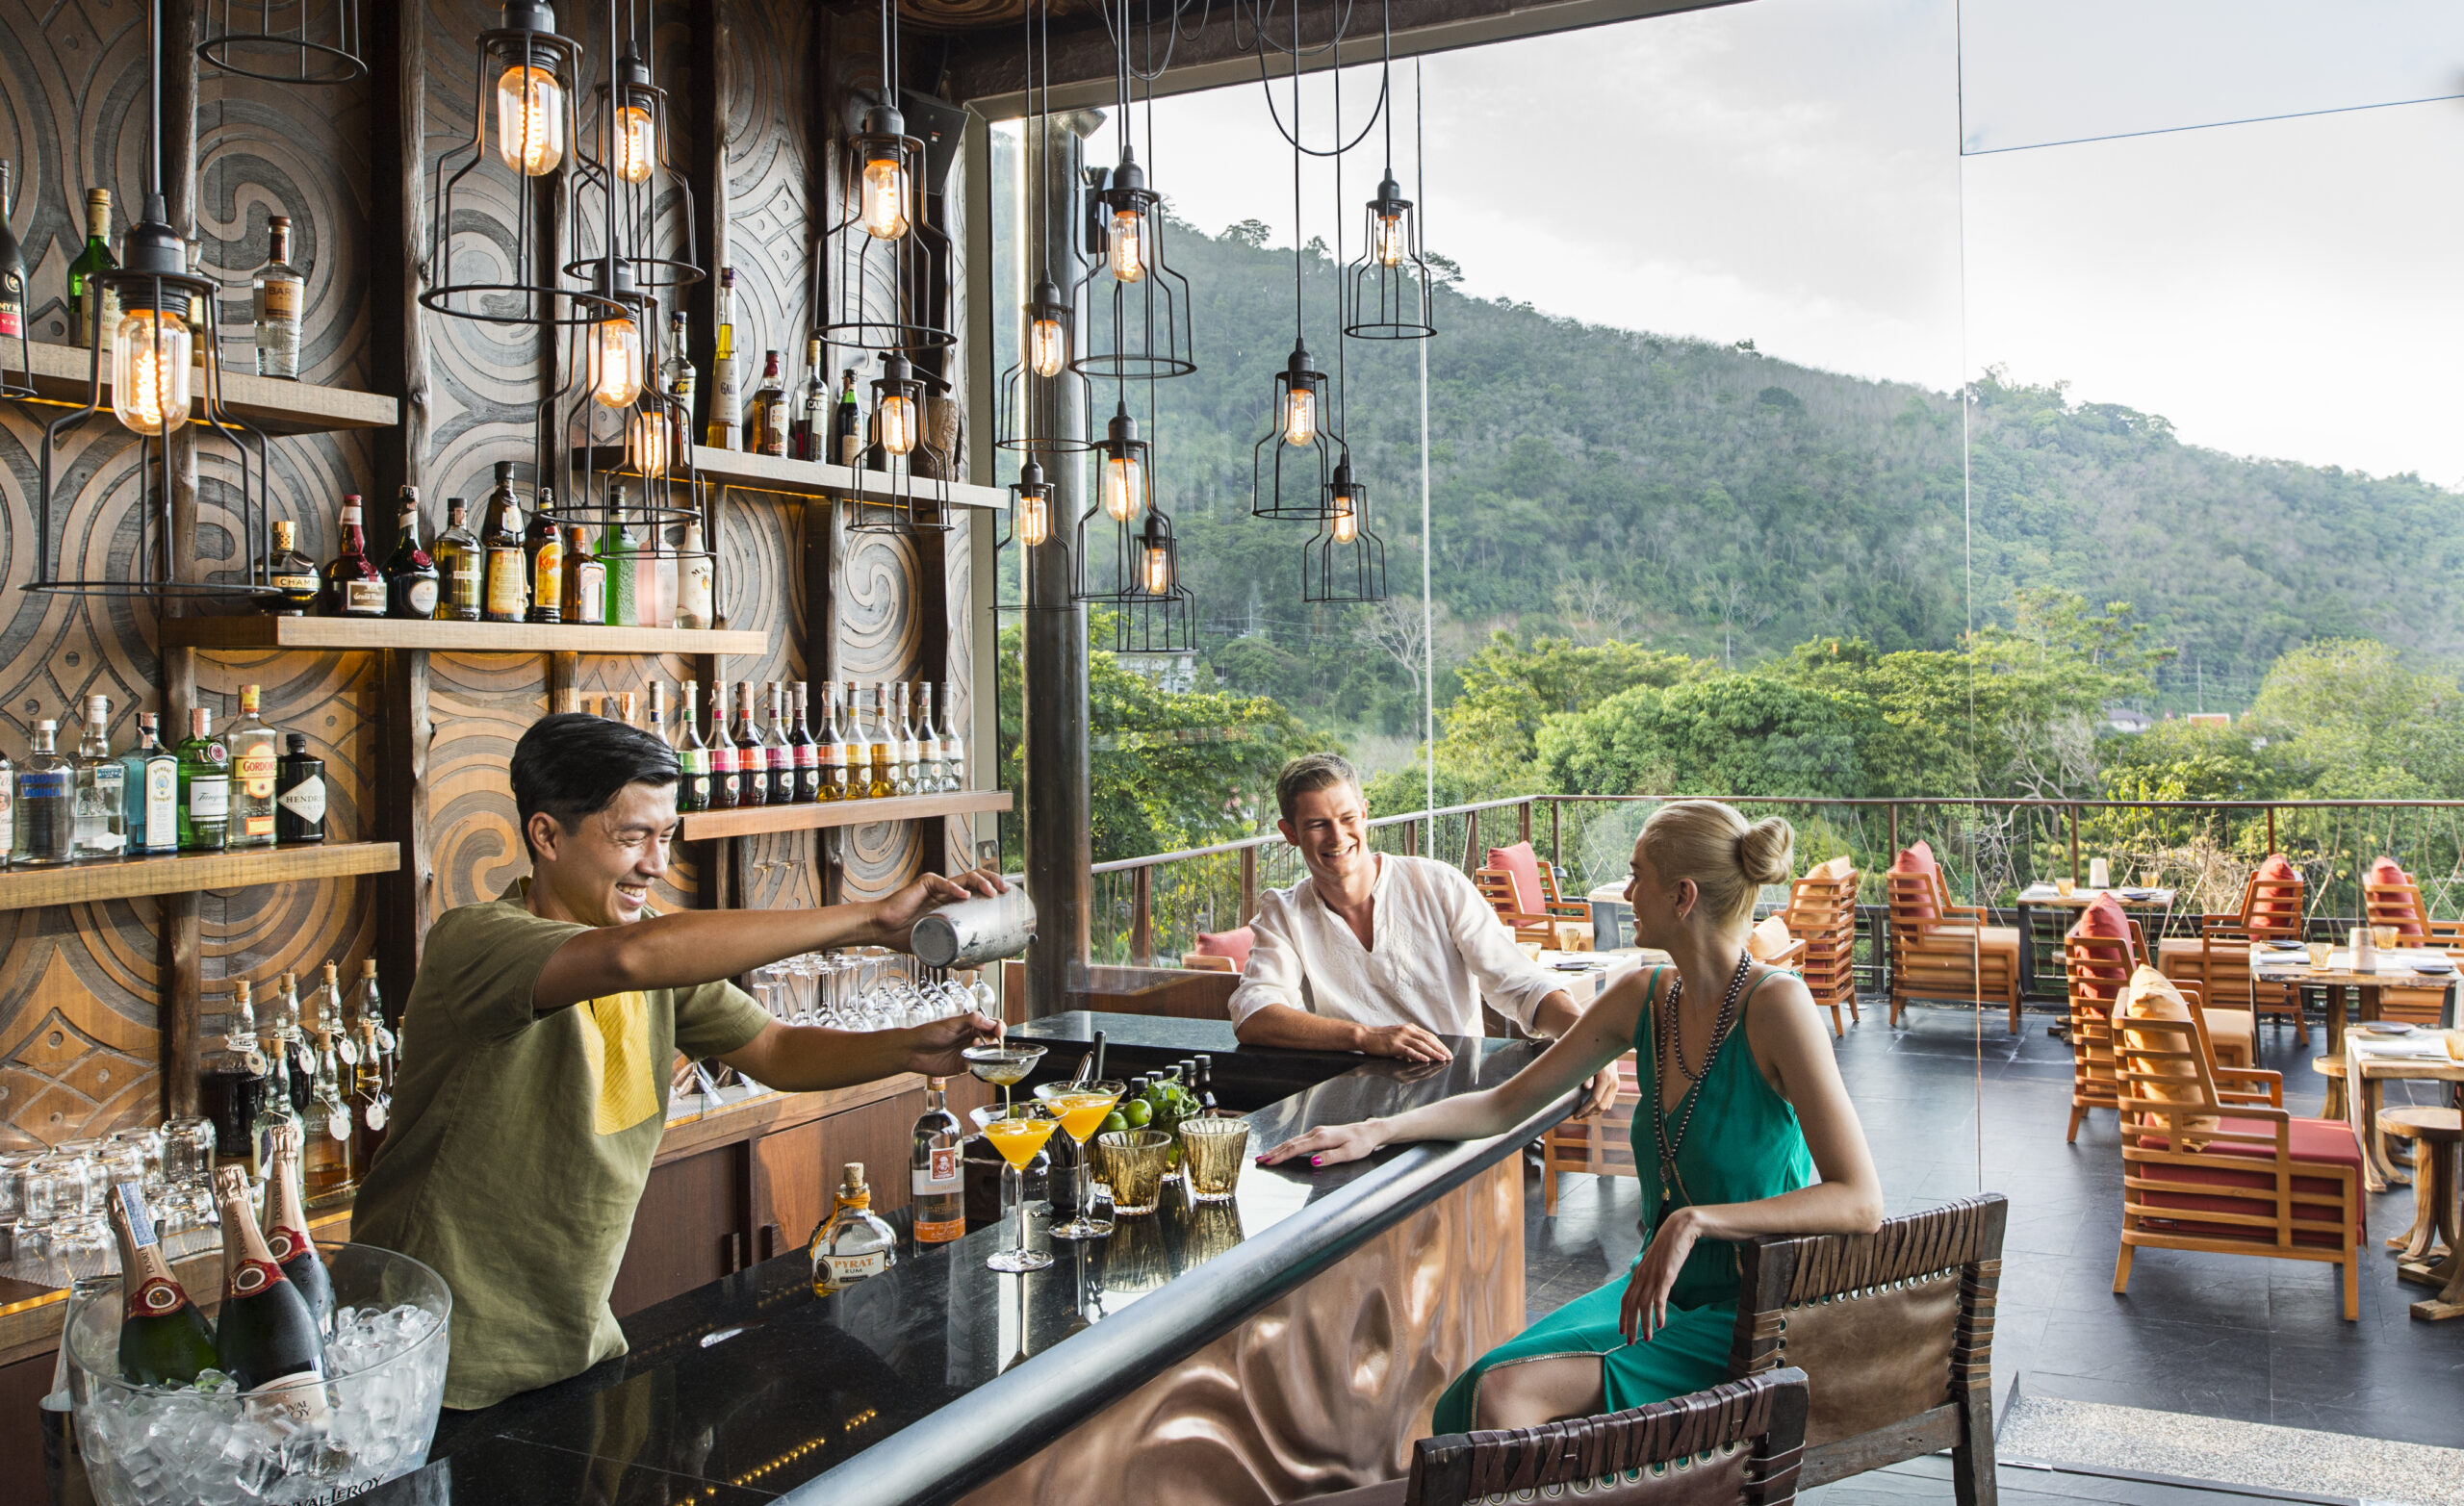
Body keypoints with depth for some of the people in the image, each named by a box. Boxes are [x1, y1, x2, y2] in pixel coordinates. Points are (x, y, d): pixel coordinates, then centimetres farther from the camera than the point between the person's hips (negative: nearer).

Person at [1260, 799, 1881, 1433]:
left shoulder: (1775, 1004, -17)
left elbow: (1860, 1201, -22)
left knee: (1506, 1391, -23)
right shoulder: (1643, 998, 3)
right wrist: (1378, 1130, -2)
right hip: (1657, 1291, 6)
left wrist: (1695, 1220, -29)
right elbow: (1504, 1104, 11)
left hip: (1749, 1320, -6)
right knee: (1473, 1399, -17)